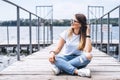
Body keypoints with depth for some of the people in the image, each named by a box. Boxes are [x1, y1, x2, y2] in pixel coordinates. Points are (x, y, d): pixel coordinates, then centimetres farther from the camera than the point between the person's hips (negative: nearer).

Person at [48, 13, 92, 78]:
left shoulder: (85, 36, -4)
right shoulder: (66, 33, 0)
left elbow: (88, 51, -22)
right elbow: (58, 48, -4)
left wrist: (87, 34, -16)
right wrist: (52, 52, -26)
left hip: (78, 60, 0)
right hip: (66, 58, 1)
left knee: (88, 56, -34)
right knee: (54, 58, -30)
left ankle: (59, 67, -31)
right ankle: (77, 71, -39)